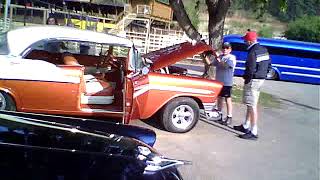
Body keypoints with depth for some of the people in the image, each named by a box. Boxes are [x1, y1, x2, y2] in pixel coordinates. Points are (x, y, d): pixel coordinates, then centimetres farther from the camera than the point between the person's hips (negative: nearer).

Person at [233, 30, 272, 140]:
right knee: (251, 104, 19)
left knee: (252, 106, -6)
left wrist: (247, 80, -10)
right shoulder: (264, 50, 12)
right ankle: (246, 126, 31)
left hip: (253, 80, -10)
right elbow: (269, 65, 16)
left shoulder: (253, 52, -18)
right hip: (261, 79, 10)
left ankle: (253, 133, -3)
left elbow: (250, 69, -22)